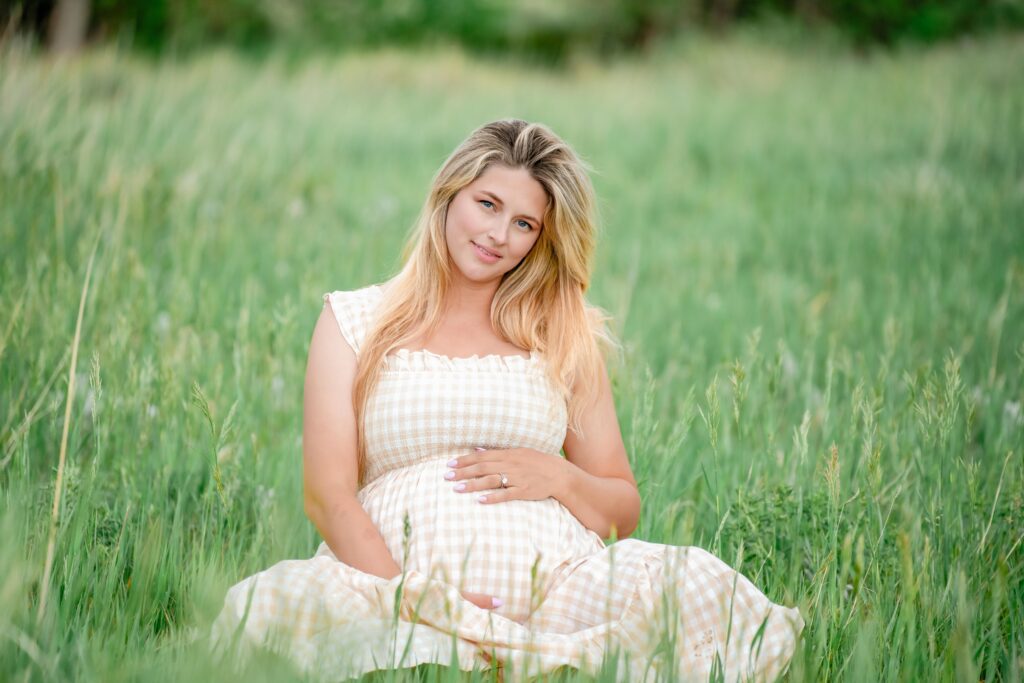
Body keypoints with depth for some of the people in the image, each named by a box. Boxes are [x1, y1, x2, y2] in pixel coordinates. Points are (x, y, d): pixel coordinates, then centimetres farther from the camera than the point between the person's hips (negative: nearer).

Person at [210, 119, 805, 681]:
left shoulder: (567, 336, 22)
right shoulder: (355, 322, 16)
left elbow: (623, 512, 22)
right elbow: (328, 494, 2)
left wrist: (559, 478, -3)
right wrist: (409, 599, -16)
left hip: (553, 577, 2)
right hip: (395, 576, -1)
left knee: (700, 585, -32)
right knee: (268, 603, -37)